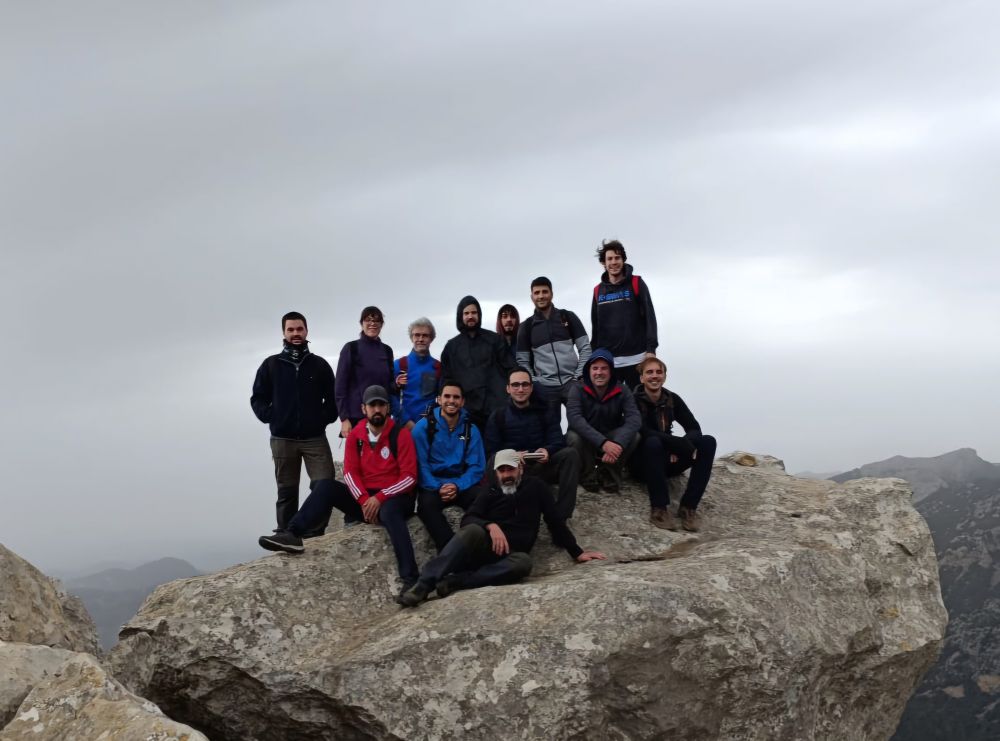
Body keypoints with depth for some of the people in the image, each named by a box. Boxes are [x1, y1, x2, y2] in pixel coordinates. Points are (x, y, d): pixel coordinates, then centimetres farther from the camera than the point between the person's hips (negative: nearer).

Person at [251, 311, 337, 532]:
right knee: (287, 493, 5)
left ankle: (317, 535, -3)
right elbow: (258, 398, 10)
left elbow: (333, 398, 12)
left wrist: (325, 418, -1)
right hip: (282, 439, 0)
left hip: (315, 438, 0)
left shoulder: (320, 365, 8)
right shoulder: (271, 365, 7)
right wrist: (272, 418, -2)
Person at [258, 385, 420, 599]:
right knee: (325, 486, -14)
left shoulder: (400, 434, -8)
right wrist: (364, 500, -18)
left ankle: (410, 580, -47)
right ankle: (292, 535, -27)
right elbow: (350, 472, -1)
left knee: (389, 512, -39)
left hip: (394, 498, -5)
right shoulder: (355, 435, 5)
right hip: (364, 498, 5)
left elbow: (409, 477, -13)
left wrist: (380, 498, -22)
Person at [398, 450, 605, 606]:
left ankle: (454, 581, -40)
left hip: (510, 555, 0)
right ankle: (424, 584, -45)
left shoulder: (535, 487, 14)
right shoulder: (490, 492, 13)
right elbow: (468, 520, -1)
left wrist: (577, 552, 10)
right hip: (483, 547, 0)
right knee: (473, 530, -36)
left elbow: (555, 522, 15)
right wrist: (491, 526, -21)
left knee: (523, 562, -37)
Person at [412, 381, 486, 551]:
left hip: (461, 484, 2)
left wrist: (457, 486, -17)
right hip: (432, 485, -2)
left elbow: (477, 467, 2)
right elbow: (420, 464, -6)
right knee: (426, 504, -36)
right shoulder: (424, 426, -1)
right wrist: (437, 488, -21)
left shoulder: (471, 429, 6)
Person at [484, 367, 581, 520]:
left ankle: (560, 515, -30)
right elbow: (491, 452, -4)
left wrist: (548, 451, -28)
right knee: (495, 461, -35)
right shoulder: (497, 417, 5)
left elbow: (557, 440, -4)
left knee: (571, 453, -26)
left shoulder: (546, 410, 8)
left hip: (542, 467, 2)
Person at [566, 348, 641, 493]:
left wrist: (618, 444, -43)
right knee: (573, 436, -34)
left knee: (634, 436, -27)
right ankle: (588, 475, -4)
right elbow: (574, 419, -33)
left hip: (613, 439, 2)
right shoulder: (578, 390, -16)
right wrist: (603, 443, -45)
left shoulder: (622, 390, -10)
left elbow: (634, 419, -24)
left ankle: (609, 473, -2)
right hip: (587, 441, -1)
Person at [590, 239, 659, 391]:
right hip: (607, 360, 3)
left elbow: (649, 317, -4)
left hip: (635, 358, -3)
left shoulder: (637, 284, 1)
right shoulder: (598, 290, 11)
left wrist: (651, 349, -13)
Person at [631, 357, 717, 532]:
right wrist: (682, 444, -33)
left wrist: (678, 446, -25)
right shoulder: (634, 401, -13)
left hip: (668, 460, 5)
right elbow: (644, 432, -28)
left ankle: (688, 507, -22)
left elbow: (694, 428, -3)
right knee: (653, 442, -37)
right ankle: (658, 509, -32)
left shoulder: (672, 399, 3)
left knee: (708, 441, -17)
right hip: (642, 462, -5)